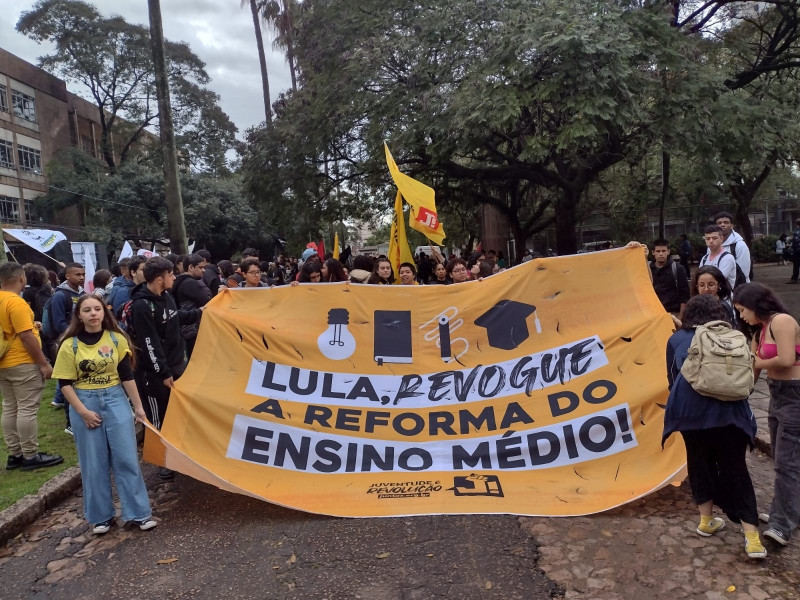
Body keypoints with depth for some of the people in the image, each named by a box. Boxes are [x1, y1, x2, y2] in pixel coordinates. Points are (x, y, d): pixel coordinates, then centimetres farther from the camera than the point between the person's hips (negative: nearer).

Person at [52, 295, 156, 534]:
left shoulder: (117, 339, -1)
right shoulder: (70, 345, -5)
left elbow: (127, 375, 3)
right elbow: (65, 384, -3)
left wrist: (138, 406, 3)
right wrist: (83, 411, -11)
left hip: (115, 400, 1)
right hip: (85, 404, -1)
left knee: (126, 458, 1)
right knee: (93, 463, 7)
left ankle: (139, 513, 10)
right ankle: (100, 516, 21)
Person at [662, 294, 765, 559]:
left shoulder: (677, 339, 11)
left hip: (691, 412, 0)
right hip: (728, 412, 1)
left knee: (700, 465, 19)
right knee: (735, 471, 9)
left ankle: (706, 521, 30)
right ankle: (752, 537, 6)